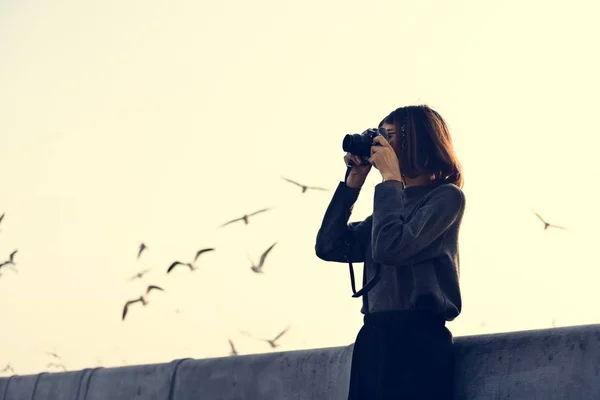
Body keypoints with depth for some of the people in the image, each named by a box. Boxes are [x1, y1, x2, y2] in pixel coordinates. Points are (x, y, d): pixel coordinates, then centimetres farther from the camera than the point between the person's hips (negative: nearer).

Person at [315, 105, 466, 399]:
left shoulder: (446, 196, -3)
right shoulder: (395, 200, 21)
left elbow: (389, 248, -18)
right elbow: (329, 247, 16)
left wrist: (390, 178, -7)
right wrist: (353, 182, 12)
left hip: (416, 337, -7)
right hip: (374, 337, 8)